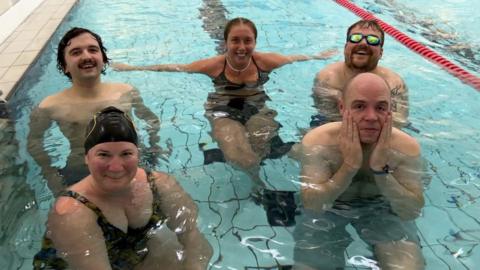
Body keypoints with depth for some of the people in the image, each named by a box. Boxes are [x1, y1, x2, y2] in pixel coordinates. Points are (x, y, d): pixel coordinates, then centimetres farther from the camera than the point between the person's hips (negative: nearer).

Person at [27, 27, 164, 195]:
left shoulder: (126, 92, 3)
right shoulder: (51, 107, -3)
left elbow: (152, 121, 17)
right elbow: (34, 142, 9)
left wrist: (153, 150, 4)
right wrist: (51, 175, 0)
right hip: (79, 175, -2)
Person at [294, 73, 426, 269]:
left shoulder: (406, 147, -20)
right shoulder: (318, 142, -25)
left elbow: (412, 212, -22)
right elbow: (311, 207, -29)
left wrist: (381, 169, -37)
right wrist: (349, 165, -39)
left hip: (382, 210, 2)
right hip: (327, 212, -1)